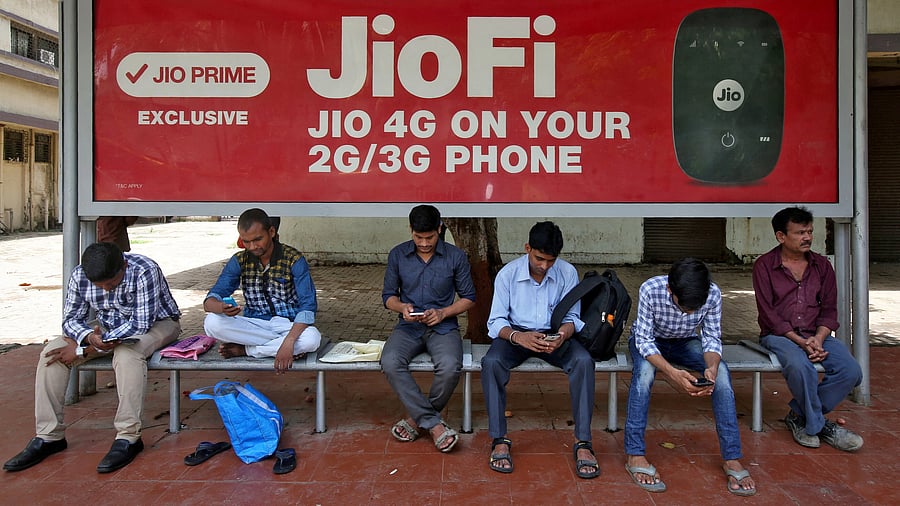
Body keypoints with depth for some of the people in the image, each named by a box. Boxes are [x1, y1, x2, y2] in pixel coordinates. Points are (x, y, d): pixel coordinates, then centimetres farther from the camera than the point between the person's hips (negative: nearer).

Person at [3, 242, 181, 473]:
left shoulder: (145, 271, -31)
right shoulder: (79, 276, -13)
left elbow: (141, 323, -31)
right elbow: (71, 320, -5)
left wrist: (84, 350, -28)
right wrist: (89, 337, -32)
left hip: (156, 323, -5)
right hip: (106, 326, 6)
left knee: (127, 354, -38)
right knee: (53, 352, -14)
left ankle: (128, 438, -29)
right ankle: (48, 437, -5)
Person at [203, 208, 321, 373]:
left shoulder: (294, 259, -10)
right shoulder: (239, 261, 0)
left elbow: (308, 305, -19)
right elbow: (209, 301, -5)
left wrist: (288, 342, -34)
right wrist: (221, 307, -32)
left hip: (289, 325, -2)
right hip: (254, 325, 3)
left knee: (312, 339, -36)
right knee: (211, 323, -24)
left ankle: (244, 349, -16)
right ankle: (279, 342, -18)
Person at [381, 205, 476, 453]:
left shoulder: (456, 256, -1)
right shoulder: (398, 255, 3)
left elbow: (469, 297, 5)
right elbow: (388, 295, 10)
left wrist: (443, 313, -12)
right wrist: (402, 307, -13)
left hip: (443, 327, -1)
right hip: (408, 326, 2)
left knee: (450, 367, -33)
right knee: (390, 362, -30)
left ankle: (417, 418, -7)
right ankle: (434, 424, -21)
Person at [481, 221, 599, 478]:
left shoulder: (568, 273, -6)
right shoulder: (507, 274, -9)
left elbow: (572, 318, -2)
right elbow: (496, 321, -10)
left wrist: (561, 336, -27)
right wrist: (517, 336, -32)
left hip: (554, 334, 1)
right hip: (516, 333, -1)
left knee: (584, 360, -30)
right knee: (491, 362, -33)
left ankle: (583, 442, -25)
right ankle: (499, 440, -23)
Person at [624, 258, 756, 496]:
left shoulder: (713, 294, -27)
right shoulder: (650, 289, -35)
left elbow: (712, 337, -15)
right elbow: (644, 340, -30)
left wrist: (712, 367, -37)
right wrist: (671, 372, -46)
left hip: (685, 342, 3)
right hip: (649, 341, -3)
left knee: (721, 372, -25)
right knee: (644, 370, -36)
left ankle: (732, 458, -15)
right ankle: (634, 455, -27)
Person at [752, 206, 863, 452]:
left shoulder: (821, 265, 12)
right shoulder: (764, 265, -2)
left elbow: (829, 309, 8)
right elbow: (768, 314, -8)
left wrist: (818, 339, -11)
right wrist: (800, 341, -18)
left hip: (817, 335, 5)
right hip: (779, 336, -4)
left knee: (851, 371, -21)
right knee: (800, 366, -36)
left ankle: (800, 416, -3)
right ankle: (818, 425, -10)